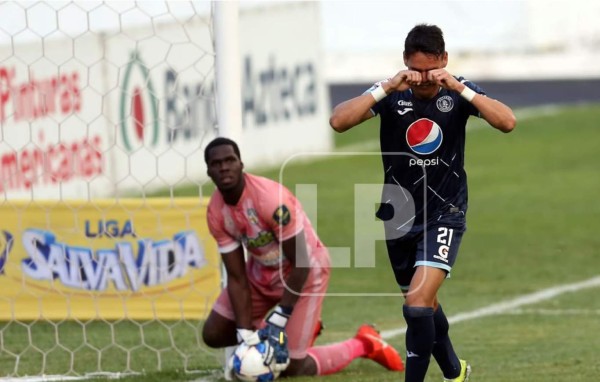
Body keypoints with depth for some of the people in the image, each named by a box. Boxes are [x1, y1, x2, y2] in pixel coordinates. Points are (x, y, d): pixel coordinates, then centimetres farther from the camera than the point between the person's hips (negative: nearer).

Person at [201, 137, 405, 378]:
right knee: (213, 334, 2)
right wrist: (246, 332, -19)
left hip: (304, 271, -7)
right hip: (262, 270, 7)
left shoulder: (271, 199, -33)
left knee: (290, 368, -10)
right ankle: (302, 325, 16)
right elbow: (236, 278, -10)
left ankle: (363, 345, 14)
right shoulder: (216, 212, -13)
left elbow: (300, 264, -25)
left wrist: (279, 318, -25)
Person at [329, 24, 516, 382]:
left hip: (444, 214, -3)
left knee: (418, 305, -19)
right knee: (425, 303, 20)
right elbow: (338, 121, -23)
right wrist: (387, 87, -30)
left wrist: (460, 89, -30)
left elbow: (507, 122, -23)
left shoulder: (459, 91, -9)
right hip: (401, 214, 3)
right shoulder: (392, 93, -10)